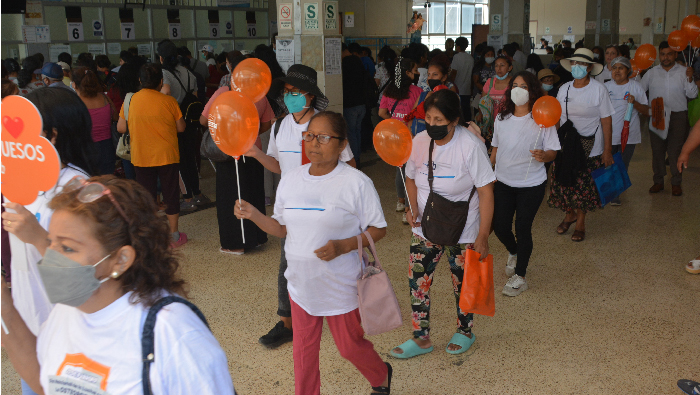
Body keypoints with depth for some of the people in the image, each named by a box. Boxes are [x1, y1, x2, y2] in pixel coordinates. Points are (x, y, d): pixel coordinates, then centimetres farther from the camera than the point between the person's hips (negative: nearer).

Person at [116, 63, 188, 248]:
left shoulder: (130, 101, -4)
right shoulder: (168, 101, -9)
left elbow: (121, 128, 0)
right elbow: (181, 127, -2)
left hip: (141, 157, 2)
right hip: (167, 156, -1)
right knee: (171, 194, 10)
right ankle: (174, 235, 18)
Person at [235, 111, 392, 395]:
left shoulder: (356, 183, -14)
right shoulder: (290, 180, 1)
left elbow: (378, 229, -10)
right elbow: (283, 228, 9)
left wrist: (344, 246, -25)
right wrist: (253, 215, -8)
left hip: (341, 286, -4)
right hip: (301, 284, 4)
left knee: (350, 346, 13)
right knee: (304, 350, 14)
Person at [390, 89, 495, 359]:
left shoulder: (470, 146, -20)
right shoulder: (419, 141, -5)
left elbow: (486, 191, -18)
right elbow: (411, 177, 11)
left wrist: (483, 236, -20)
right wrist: (413, 207, -7)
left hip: (462, 231, -4)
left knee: (463, 283, 13)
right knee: (417, 280, 5)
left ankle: (465, 332, 38)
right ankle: (421, 338, 23)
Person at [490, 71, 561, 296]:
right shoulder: (501, 119, 2)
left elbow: (553, 152, -9)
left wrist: (543, 155, -31)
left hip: (531, 185, -4)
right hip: (503, 183, 4)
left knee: (523, 228, 0)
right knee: (500, 226, 6)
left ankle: (519, 276, 17)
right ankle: (513, 253, 41)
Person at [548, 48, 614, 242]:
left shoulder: (599, 90, -6)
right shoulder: (564, 89, 6)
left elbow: (606, 120, -6)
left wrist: (608, 150, -9)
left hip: (590, 146, -3)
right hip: (565, 144, 3)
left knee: (584, 185, 1)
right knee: (564, 182, 6)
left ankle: (580, 222, 21)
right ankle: (570, 215, 31)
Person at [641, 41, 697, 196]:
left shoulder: (683, 72, 2)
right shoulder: (651, 73, 8)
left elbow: (692, 95, -4)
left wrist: (690, 79, -18)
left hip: (677, 116, -2)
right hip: (657, 116, 2)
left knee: (676, 151, 1)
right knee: (657, 150, 8)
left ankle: (676, 183, 12)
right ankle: (658, 181, 20)